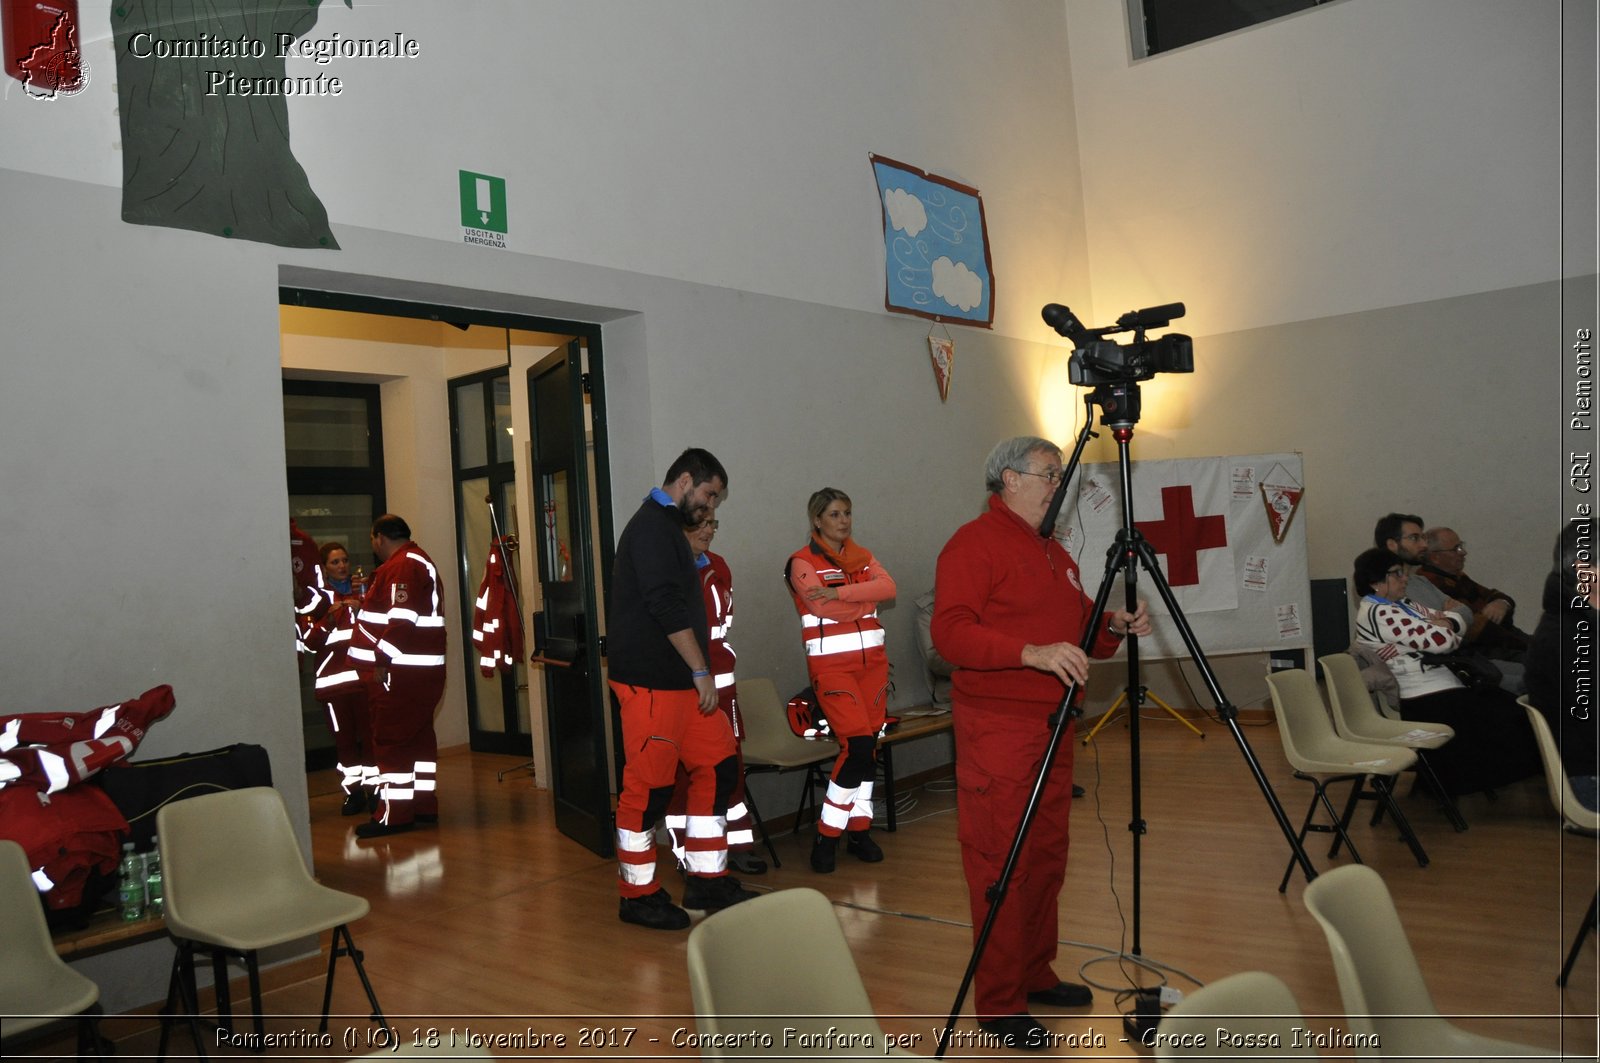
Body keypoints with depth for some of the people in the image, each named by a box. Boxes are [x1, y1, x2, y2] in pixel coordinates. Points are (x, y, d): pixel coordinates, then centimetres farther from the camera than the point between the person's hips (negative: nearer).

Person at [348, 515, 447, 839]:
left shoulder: (402, 566, -15)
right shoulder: (417, 562, 19)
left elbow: (402, 618, -24)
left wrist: (382, 660, -21)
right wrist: (366, 603, 20)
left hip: (398, 672, -11)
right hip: (422, 671, 11)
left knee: (391, 740, -5)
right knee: (419, 736, 14)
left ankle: (394, 814, -2)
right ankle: (424, 804, 21)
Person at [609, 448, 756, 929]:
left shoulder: (666, 527, 20)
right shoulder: (652, 527, -12)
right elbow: (667, 606, -20)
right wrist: (701, 670, -17)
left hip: (678, 681, 10)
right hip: (649, 683, -10)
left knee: (718, 766, 9)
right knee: (649, 785, -2)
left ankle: (707, 880, 18)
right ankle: (638, 895, 11)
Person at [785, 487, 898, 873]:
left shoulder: (862, 556, 14)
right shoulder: (802, 562, -1)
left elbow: (888, 586, -6)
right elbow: (825, 608, -17)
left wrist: (841, 593, -19)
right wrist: (867, 598, -6)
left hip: (871, 659, 6)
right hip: (831, 664, -6)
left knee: (869, 747, 5)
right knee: (858, 744, -15)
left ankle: (859, 831, 17)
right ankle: (826, 836, -3)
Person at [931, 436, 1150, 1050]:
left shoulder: (1055, 552, 19)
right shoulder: (974, 544, -10)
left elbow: (1079, 629, 25)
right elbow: (950, 632, -21)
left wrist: (1114, 625, 4)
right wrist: (1033, 652, -29)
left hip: (1052, 724, 9)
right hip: (997, 728, -9)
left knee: (1048, 857, 15)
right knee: (1000, 865, -4)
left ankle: (1036, 975, 30)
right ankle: (999, 1005, 6)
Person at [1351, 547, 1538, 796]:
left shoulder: (1402, 604, 16)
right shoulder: (1377, 614, -15)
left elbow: (1459, 621, 15)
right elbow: (1441, 640, -20)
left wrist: (1448, 620, -8)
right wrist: (1444, 627, 3)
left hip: (1449, 687, 9)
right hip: (1429, 702, -9)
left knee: (1511, 707, -4)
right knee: (1505, 722, -13)